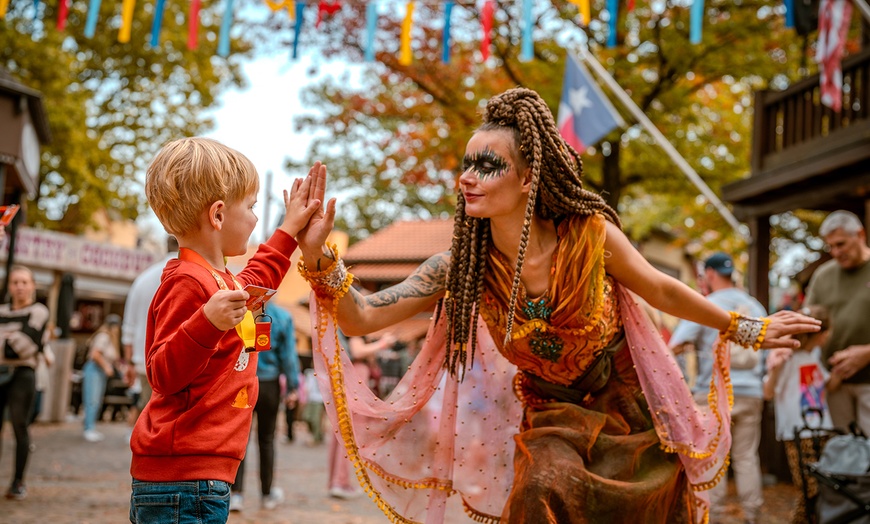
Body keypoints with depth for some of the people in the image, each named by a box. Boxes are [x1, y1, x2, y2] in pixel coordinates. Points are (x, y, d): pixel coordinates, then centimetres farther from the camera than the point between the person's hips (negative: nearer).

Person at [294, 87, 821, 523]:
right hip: (552, 416, 0)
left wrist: (749, 329, 5)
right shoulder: (462, 268, -18)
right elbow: (362, 318, -20)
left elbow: (661, 290, -5)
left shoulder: (589, 234, -22)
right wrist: (319, 256, -37)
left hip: (629, 406, 0)